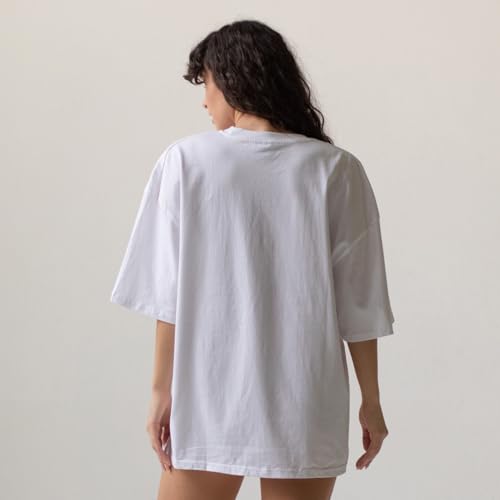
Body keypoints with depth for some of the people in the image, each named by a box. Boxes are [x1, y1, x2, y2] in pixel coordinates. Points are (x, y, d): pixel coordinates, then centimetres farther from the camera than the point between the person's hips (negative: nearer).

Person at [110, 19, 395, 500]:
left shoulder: (185, 160, -5)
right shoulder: (336, 170, -4)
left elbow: (169, 293, -5)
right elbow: (358, 302, -2)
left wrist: (162, 389, 3)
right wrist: (370, 400, 8)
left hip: (208, 400, 0)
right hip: (303, 406, 1)